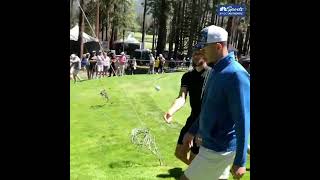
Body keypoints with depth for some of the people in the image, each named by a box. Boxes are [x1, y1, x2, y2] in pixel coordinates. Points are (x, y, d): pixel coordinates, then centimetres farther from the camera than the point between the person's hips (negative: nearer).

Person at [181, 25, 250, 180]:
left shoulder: (235, 75, -22)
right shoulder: (215, 71, 7)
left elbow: (243, 121, -23)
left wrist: (239, 161, -21)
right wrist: (192, 131, 20)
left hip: (218, 149, -9)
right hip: (210, 143, 9)